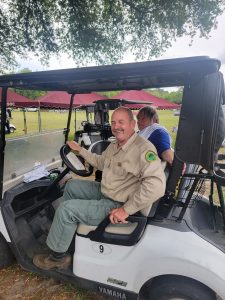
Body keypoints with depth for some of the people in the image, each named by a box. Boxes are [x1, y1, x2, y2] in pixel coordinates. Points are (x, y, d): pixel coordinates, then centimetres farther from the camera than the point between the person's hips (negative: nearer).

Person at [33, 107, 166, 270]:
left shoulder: (143, 149, -25)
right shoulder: (115, 145, 5)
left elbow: (157, 184, -36)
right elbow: (100, 162, 23)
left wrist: (126, 210, -32)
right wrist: (80, 150, 22)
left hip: (117, 206, -9)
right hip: (104, 191, 10)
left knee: (66, 208, -13)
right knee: (71, 186, 18)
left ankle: (57, 257, 11)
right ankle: (66, 227, 34)